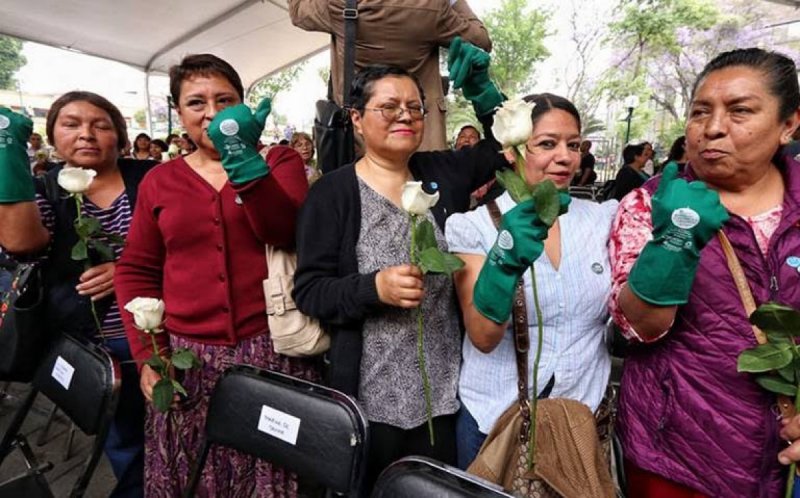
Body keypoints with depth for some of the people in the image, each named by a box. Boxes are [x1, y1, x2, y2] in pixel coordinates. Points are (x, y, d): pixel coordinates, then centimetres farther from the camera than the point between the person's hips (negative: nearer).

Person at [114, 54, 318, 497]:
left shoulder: (280, 162, 4)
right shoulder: (159, 181, 9)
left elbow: (286, 233, -14)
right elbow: (136, 271, 9)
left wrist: (245, 160, -25)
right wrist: (147, 353, 0)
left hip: (271, 349, -2)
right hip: (188, 356, 2)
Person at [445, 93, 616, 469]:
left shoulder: (601, 218, -1)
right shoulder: (473, 226, -11)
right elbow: (483, 338, -19)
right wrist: (505, 260, -36)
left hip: (585, 416, 3)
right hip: (494, 420, -2)